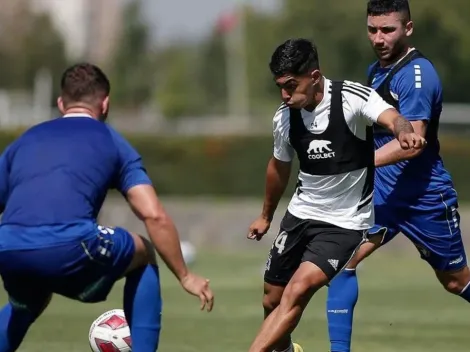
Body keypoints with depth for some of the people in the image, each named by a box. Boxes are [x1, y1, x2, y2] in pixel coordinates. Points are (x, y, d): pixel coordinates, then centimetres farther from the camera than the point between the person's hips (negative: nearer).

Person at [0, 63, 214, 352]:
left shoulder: (24, 141, 30)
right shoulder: (112, 143, 20)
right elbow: (154, 216, 10)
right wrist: (185, 276, 19)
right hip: (68, 246, -4)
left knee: (27, 303, 38)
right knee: (144, 256, 25)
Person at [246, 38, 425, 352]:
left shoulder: (353, 98, -20)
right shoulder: (285, 117, -4)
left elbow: (391, 118, -39)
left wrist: (404, 132, -63)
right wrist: (266, 216, 28)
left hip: (345, 223, -5)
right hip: (301, 214, 5)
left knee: (298, 291, -23)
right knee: (272, 301, 11)